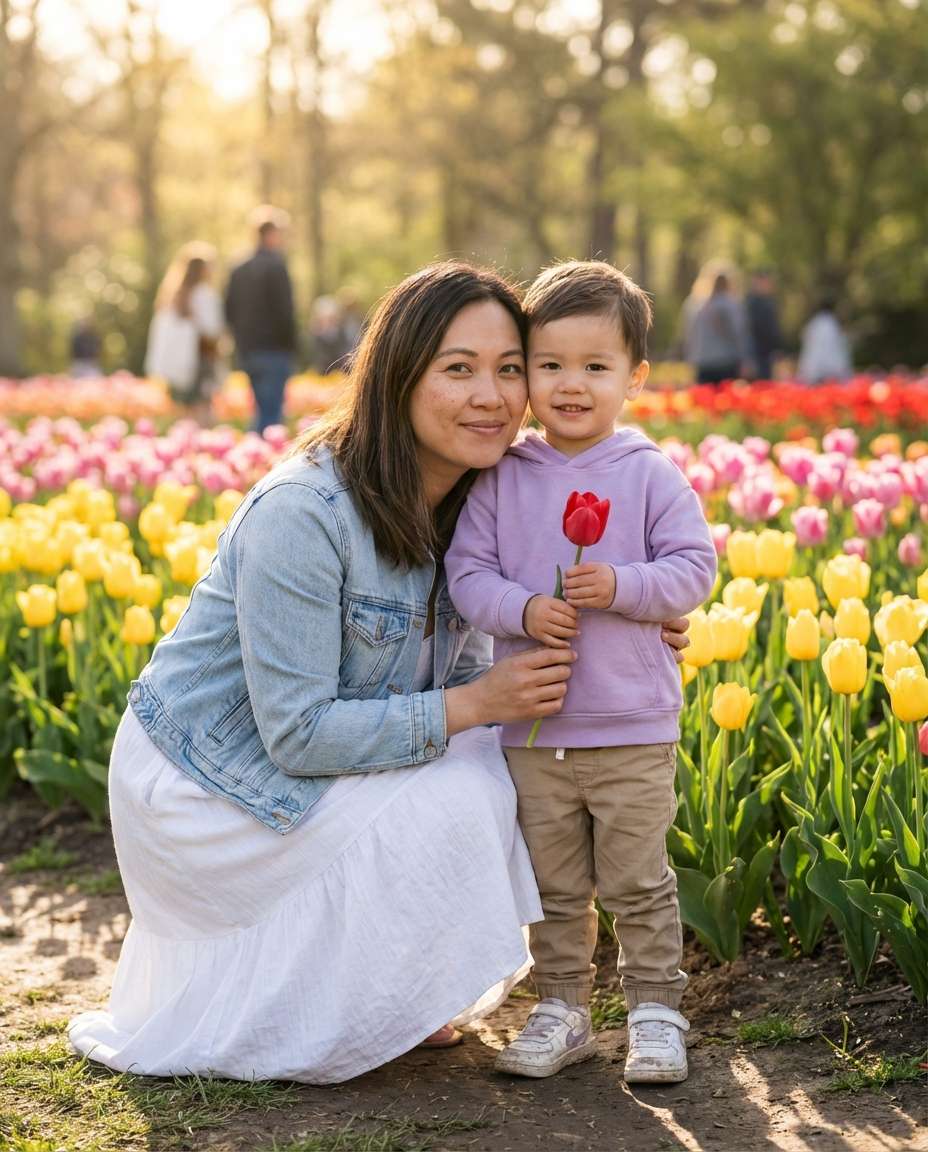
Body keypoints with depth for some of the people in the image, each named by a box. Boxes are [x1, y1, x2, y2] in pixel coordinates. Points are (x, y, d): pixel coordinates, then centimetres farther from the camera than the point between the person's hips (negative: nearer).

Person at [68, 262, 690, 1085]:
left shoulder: (474, 503, -2)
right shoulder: (303, 513, -28)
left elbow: (470, 668, 0)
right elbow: (297, 734, -27)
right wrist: (472, 705, -27)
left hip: (302, 760, 8)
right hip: (203, 791, -8)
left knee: (502, 761, -6)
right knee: (450, 803, -21)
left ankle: (398, 996, 9)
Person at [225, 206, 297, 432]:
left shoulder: (239, 270, 11)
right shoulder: (276, 267, -12)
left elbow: (230, 311, 13)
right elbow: (284, 312, -16)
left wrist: (242, 342, 17)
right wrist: (290, 345, -5)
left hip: (247, 351, 8)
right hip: (273, 351, -8)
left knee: (262, 410, 18)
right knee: (271, 413, -7)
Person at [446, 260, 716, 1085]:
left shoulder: (650, 474, -3)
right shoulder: (502, 478, 1)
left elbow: (693, 568, -4)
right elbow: (467, 571, 0)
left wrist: (622, 587, -20)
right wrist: (522, 610, -18)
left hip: (633, 729, -2)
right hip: (531, 730, 2)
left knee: (638, 884, 4)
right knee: (553, 887, 13)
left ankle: (656, 1011, 19)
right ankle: (562, 1011, 26)